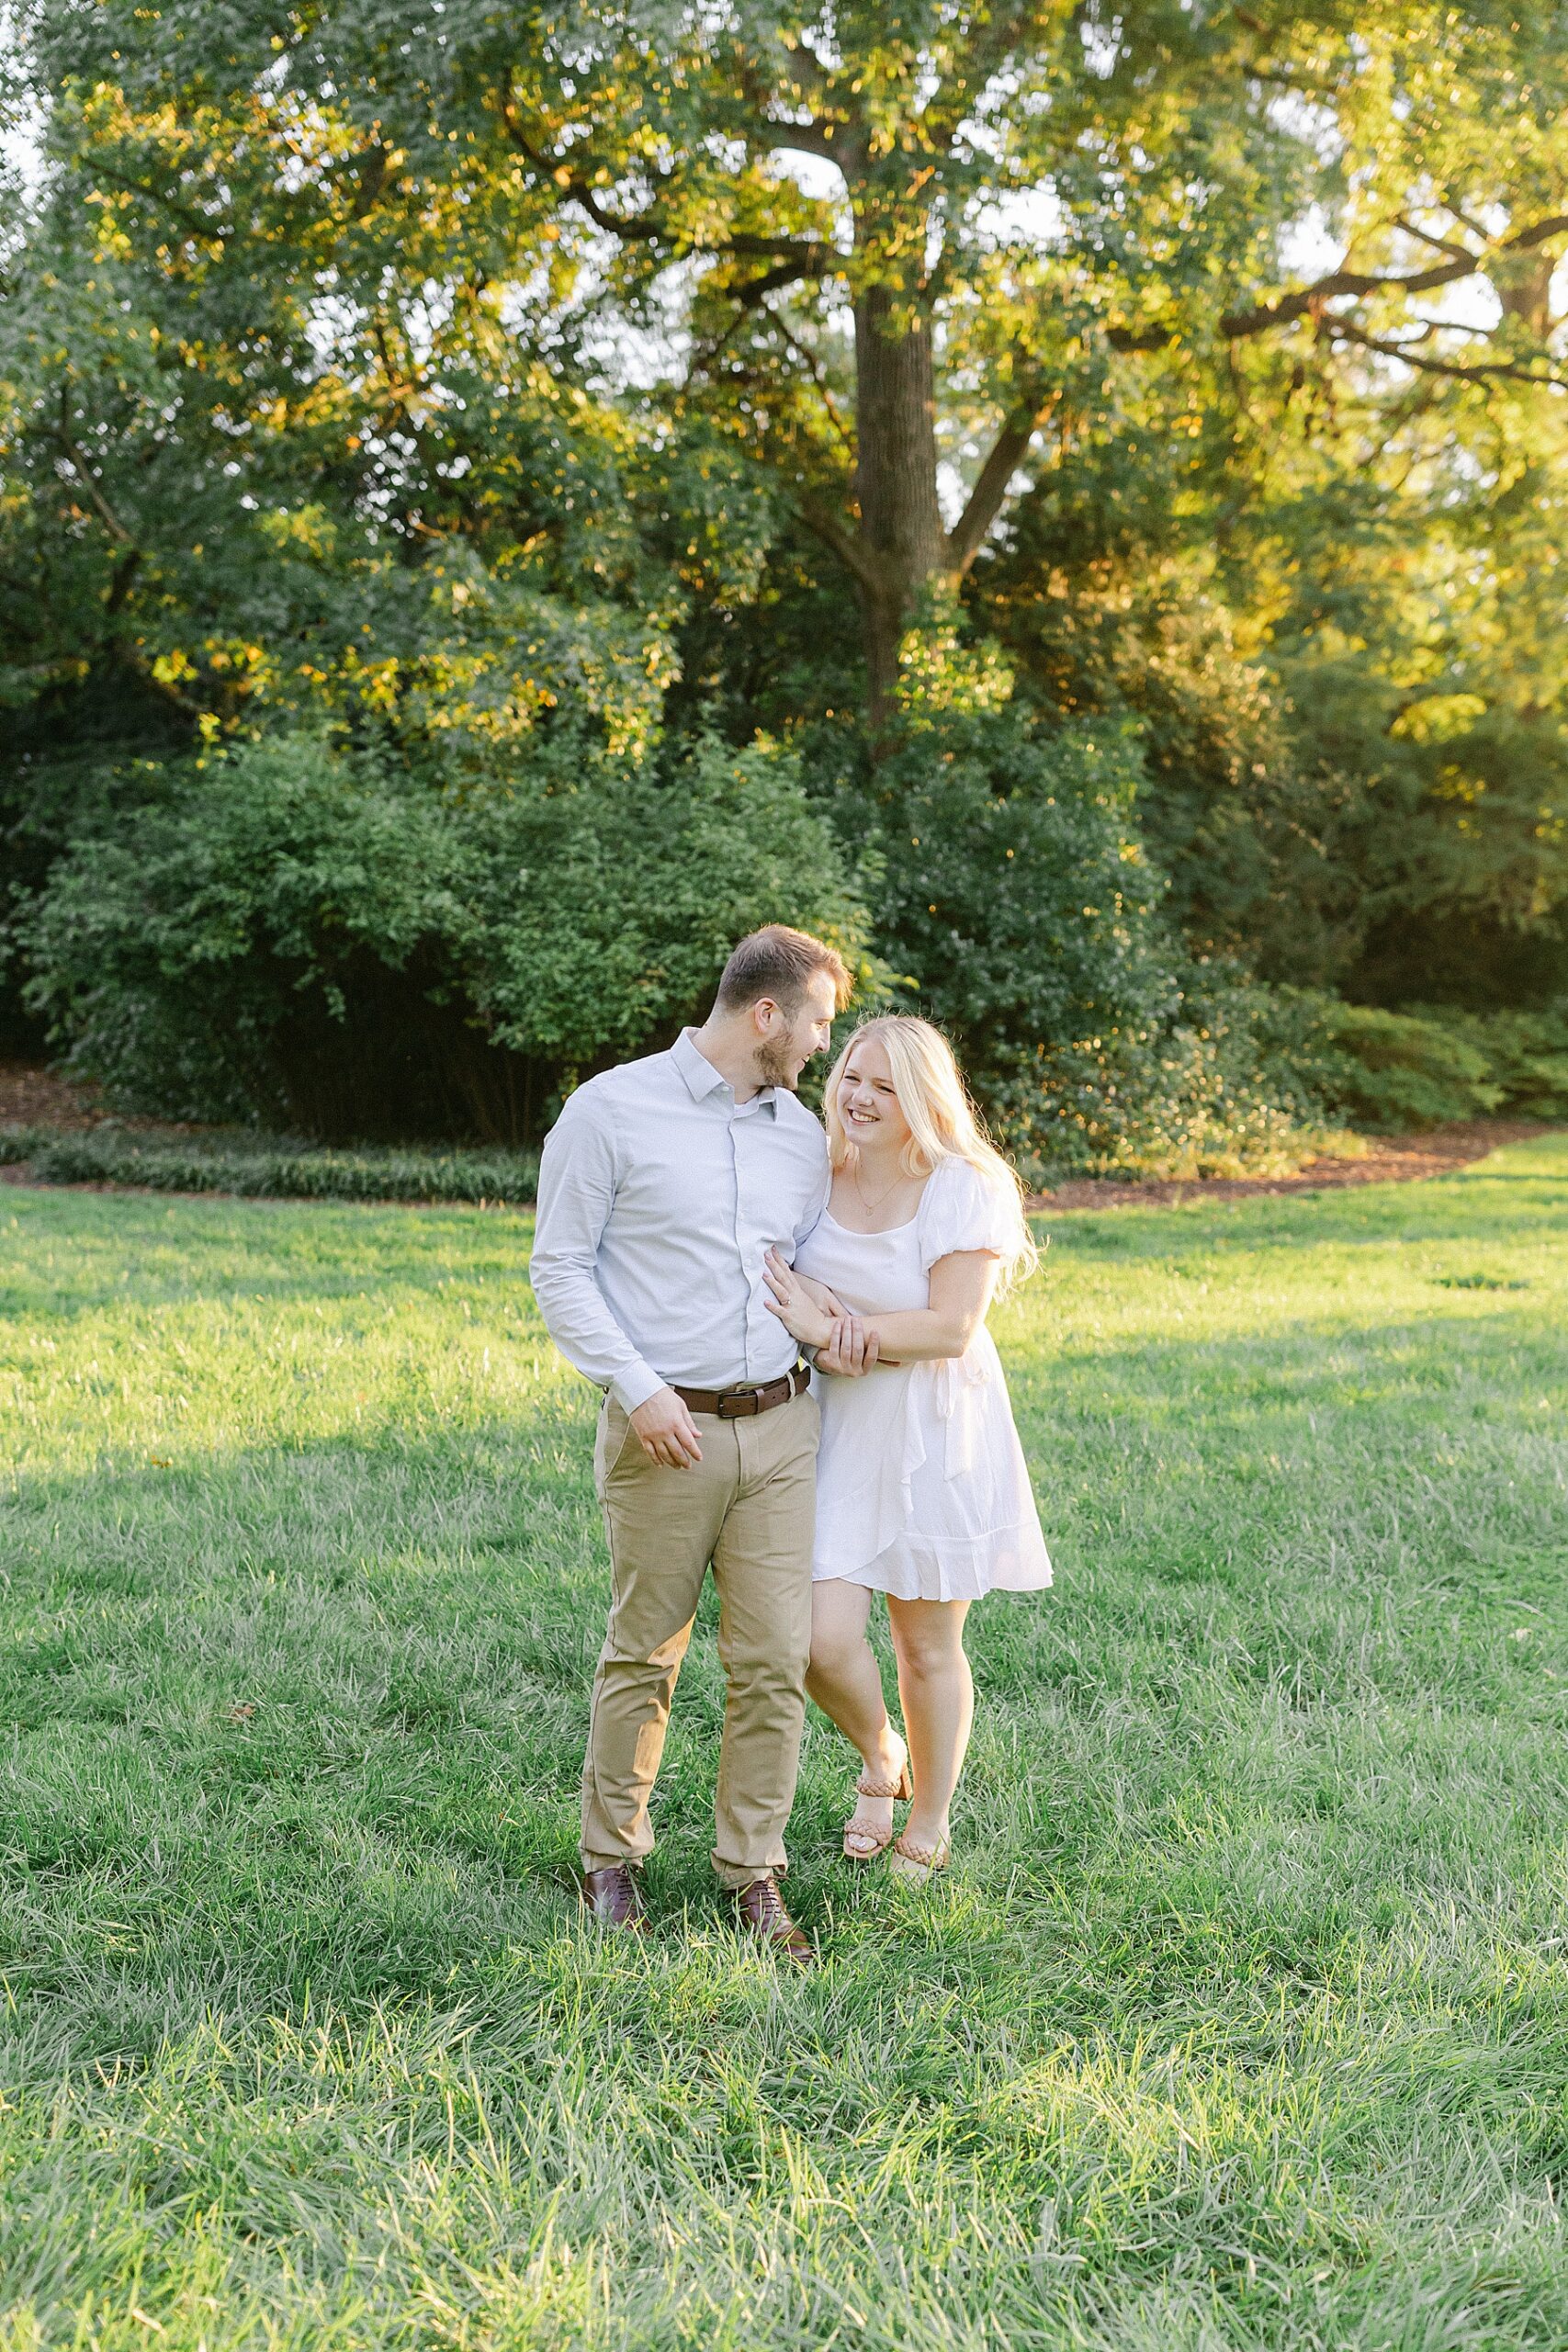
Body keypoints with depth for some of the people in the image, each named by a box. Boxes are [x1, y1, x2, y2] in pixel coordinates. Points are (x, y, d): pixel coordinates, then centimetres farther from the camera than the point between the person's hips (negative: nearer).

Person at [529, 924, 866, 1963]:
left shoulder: (801, 1130, 12)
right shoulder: (612, 1110, -4)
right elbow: (560, 1268, -4)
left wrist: (842, 1310, 2)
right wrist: (639, 1390, -13)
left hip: (781, 1425, 5)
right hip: (665, 1432, -4)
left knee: (777, 1660, 3)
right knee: (644, 1654, 5)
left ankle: (754, 1874, 17)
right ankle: (612, 1860, 23)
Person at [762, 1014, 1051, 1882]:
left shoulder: (965, 1190, -13)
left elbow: (951, 1328, -18)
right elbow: (781, 1290, 13)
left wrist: (834, 1333, -21)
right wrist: (800, 1300, -10)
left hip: (932, 1438, -3)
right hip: (834, 1430, 3)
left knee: (928, 1647, 9)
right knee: (822, 1639, -7)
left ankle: (930, 1824, 32)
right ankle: (878, 1757, 27)